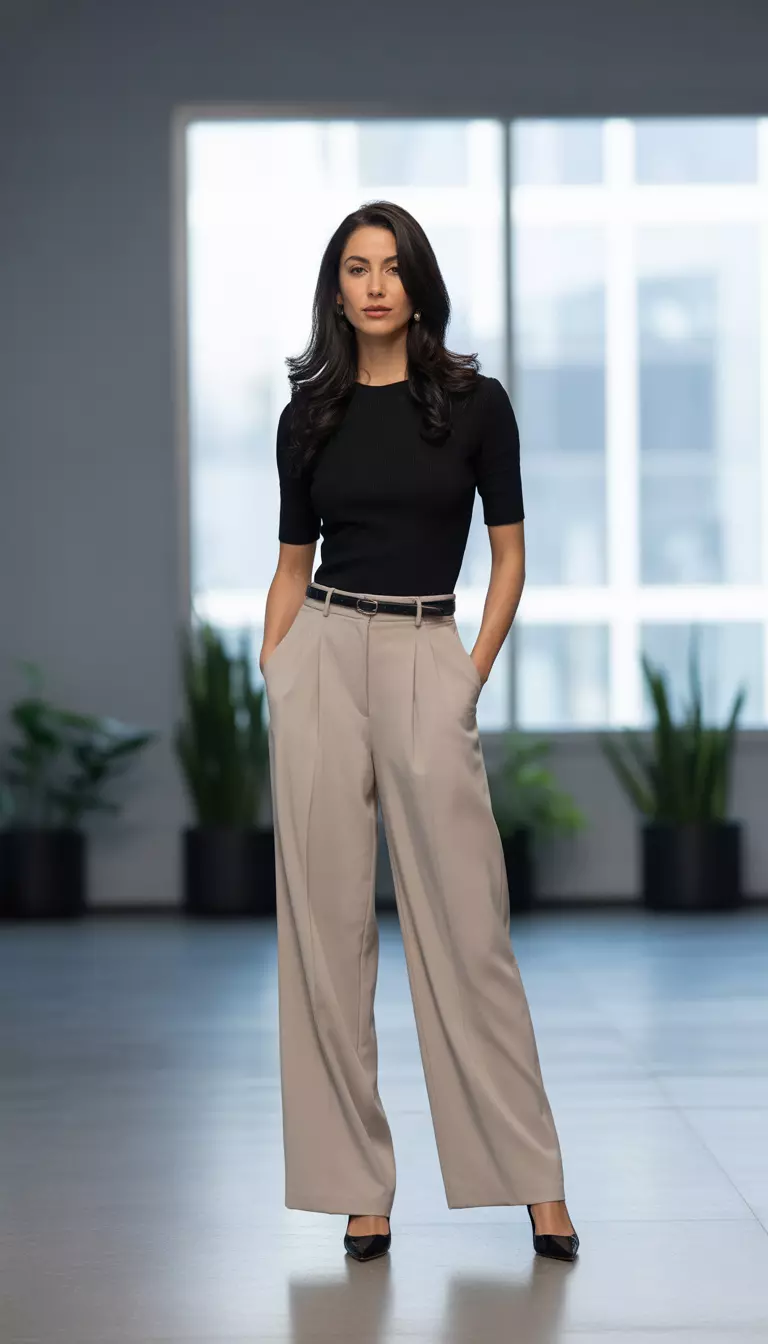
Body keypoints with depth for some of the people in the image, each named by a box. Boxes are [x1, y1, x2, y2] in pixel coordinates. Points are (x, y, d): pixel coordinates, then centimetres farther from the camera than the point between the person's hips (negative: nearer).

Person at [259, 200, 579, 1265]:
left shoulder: (475, 402, 2)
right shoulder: (309, 415, 8)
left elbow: (510, 555, 5)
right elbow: (292, 564, 13)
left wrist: (472, 678, -3)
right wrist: (275, 678, 2)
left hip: (428, 665, -2)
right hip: (322, 658, 2)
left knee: (466, 926, -2)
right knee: (326, 923, 1)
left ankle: (533, 1177, 6)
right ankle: (356, 1181, 9)